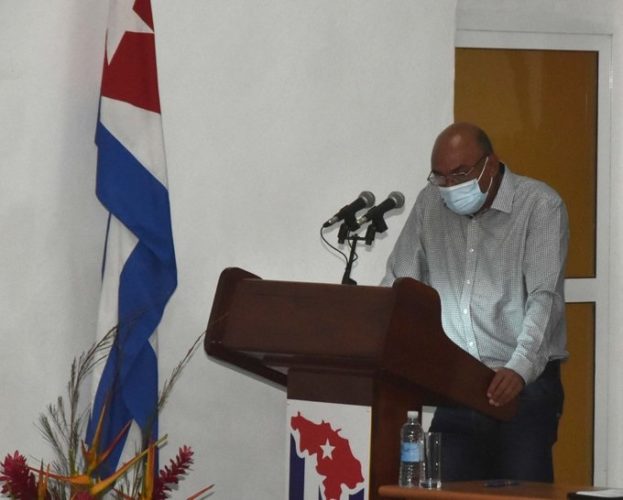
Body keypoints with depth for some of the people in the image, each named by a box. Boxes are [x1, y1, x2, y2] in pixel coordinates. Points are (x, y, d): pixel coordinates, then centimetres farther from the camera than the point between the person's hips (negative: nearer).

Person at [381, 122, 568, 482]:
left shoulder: (541, 206, -5)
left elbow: (544, 299, -15)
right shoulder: (430, 204, 9)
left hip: (525, 384, -4)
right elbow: (396, 286, 10)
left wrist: (520, 368, -31)